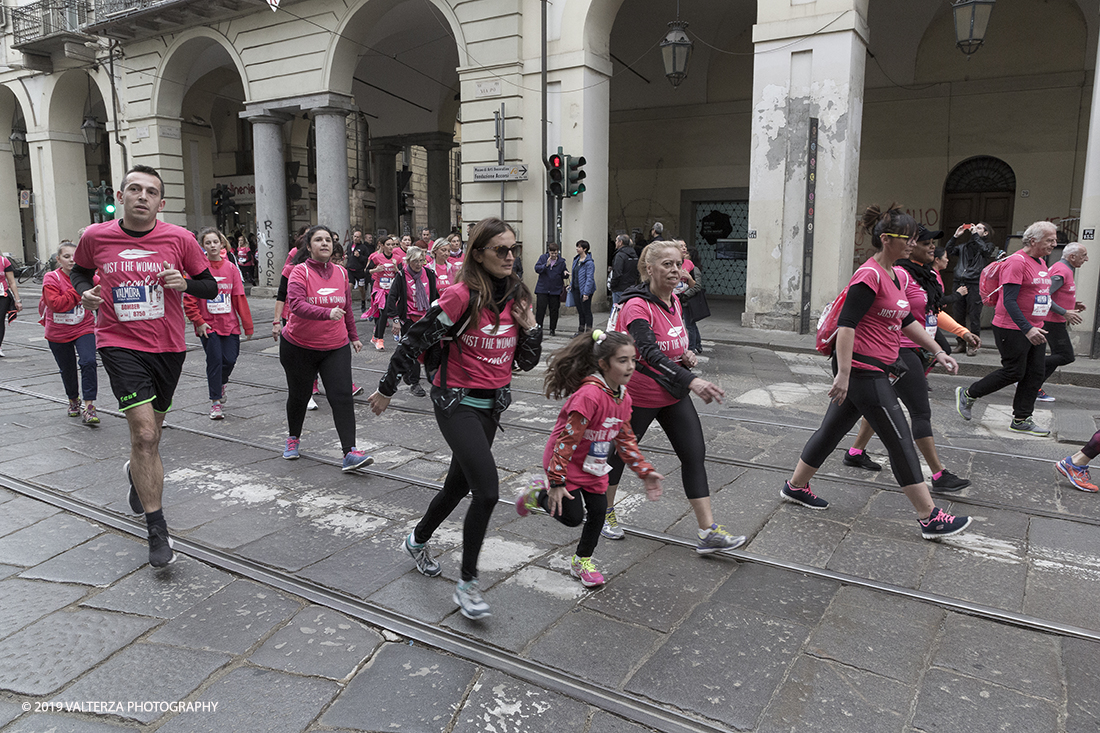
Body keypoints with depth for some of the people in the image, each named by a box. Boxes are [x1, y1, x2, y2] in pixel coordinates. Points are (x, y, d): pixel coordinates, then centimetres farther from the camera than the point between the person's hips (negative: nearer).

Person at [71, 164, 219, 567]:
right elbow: (79, 270, 17)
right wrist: (85, 291, -4)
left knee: (150, 433, 19)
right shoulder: (95, 237, -2)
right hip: (120, 344, -2)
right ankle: (157, 530, -5)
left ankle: (137, 473, 55)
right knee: (145, 434, -15)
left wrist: (185, 283, -17)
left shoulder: (180, 239, -5)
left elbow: (211, 287, 3)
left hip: (168, 347, 2)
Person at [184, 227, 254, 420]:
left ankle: (221, 383, 34)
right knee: (214, 360, -5)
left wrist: (247, 325, 4)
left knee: (230, 360, 0)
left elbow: (239, 298, 5)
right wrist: (199, 322, -10)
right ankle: (215, 402, 6)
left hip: (230, 324, 3)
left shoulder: (231, 268, 4)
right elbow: (189, 300, -3)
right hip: (208, 326, -2)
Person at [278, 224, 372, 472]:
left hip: (336, 347, 3)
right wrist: (327, 313, -40)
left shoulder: (341, 272, 4)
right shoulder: (301, 272, -11)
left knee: (342, 396, -10)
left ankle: (350, 453, -12)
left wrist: (353, 336, 21)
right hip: (299, 347, -2)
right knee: (298, 395, 15)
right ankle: (293, 438, 42)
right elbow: (296, 305, -27)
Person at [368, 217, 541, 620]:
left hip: (491, 405, 7)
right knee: (488, 490, -16)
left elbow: (527, 362, 8)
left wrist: (530, 326, -10)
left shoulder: (517, 298, 3)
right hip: (457, 402, -7)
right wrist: (386, 389, -4)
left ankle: (418, 540, 48)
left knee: (459, 485, 20)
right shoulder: (461, 296, -18)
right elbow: (415, 341, -11)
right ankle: (467, 584, 2)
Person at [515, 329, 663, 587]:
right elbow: (567, 438, -29)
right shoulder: (589, 395, -31)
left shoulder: (623, 398, -4)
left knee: (598, 512, 7)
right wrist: (557, 482, -26)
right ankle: (538, 495, 22)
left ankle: (582, 561, 30)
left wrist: (645, 471, 6)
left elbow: (625, 439, 8)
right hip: (567, 462, -7)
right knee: (573, 516, -6)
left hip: (594, 467, 8)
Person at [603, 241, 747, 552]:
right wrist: (691, 381, -50)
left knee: (695, 454, -1)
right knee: (620, 453, 11)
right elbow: (650, 352, -38)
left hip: (674, 394, 7)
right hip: (638, 396, -7)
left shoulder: (674, 302, 3)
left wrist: (685, 356, -3)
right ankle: (605, 511, 36)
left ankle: (708, 532, 3)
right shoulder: (637, 306, -22)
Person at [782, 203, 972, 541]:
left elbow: (907, 321, 24)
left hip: (874, 371, 10)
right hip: (862, 369, -10)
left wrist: (938, 351, 22)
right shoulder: (870, 275, -17)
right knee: (900, 440, -3)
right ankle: (930, 518, 7)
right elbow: (846, 324, -23)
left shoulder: (900, 276, 13)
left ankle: (795, 486, 29)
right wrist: (843, 374, -26)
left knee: (834, 427, 16)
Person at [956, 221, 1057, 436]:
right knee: (1014, 372, -5)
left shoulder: (1042, 263, 14)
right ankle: (967, 394, 13)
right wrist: (1027, 329, -27)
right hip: (1012, 329, -9)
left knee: (1036, 373, 6)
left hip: (1034, 329, 9)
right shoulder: (1017, 262, -16)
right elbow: (1009, 301, -22)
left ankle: (1021, 420, 13)